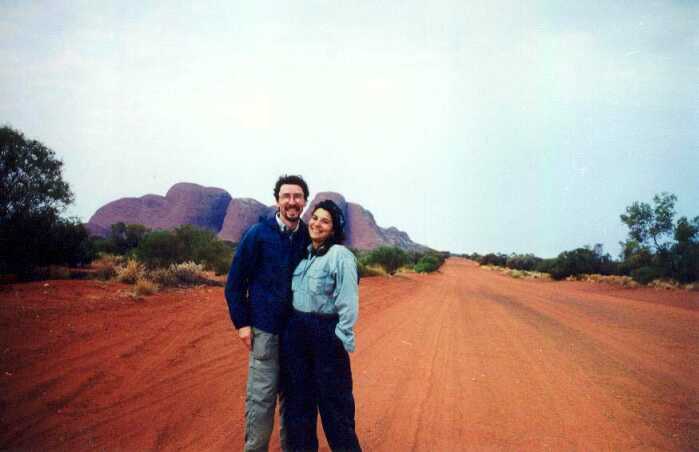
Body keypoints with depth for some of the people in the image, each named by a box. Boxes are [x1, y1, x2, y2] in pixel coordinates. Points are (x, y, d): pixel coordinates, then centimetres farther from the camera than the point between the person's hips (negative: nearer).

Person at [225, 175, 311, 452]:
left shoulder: (308, 237, 2)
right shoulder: (258, 234, -7)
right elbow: (235, 281, -4)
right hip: (265, 330, -3)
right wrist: (242, 323, -7)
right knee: (261, 396, 0)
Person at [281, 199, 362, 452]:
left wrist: (342, 339, -16)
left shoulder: (341, 255, -10)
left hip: (327, 332, -6)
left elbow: (348, 302, -13)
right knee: (298, 396, 16)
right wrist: (293, 324, 9)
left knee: (333, 399, 4)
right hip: (296, 331, 6)